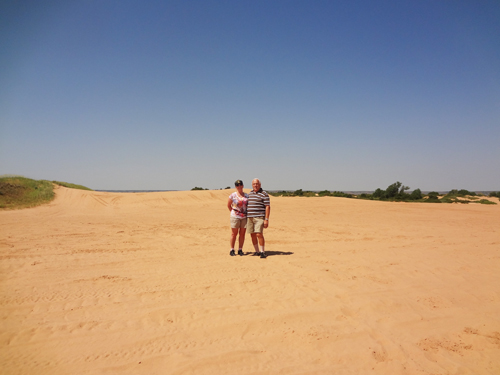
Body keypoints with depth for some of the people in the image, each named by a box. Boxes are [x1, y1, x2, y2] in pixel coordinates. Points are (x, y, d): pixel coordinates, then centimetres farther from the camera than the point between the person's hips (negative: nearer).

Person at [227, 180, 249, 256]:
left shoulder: (246, 195, 8)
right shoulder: (233, 195, -2)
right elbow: (228, 205, 9)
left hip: (244, 217, 3)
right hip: (235, 217, -3)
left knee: (242, 234, 5)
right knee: (234, 234, 2)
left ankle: (240, 250, 15)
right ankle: (232, 250, 12)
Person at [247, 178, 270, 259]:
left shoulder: (264, 194, -4)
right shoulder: (249, 194, 15)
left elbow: (268, 207, -8)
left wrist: (266, 219, -14)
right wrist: (246, 218, 16)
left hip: (259, 217, -6)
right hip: (250, 217, 6)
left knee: (259, 234, -13)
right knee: (253, 235, 6)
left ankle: (263, 252, -5)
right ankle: (257, 251, 15)